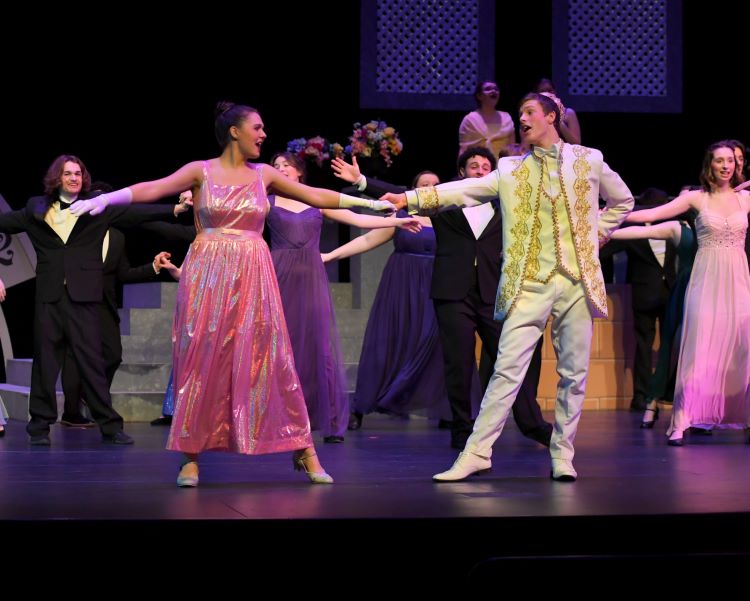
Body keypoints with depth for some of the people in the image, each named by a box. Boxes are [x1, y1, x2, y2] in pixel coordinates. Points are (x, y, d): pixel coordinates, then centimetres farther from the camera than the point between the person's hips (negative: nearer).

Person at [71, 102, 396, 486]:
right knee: (203, 363, -1)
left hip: (252, 278, 2)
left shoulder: (263, 175, 9)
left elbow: (315, 196, 14)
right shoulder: (201, 171, 0)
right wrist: (106, 198, -25)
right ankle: (192, 457, 5)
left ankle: (303, 451, 5)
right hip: (207, 278, -2)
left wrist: (367, 202, 14)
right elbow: (154, 188, -11)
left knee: (268, 360, 0)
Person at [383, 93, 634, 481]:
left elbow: (622, 201, 22)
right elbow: (465, 190, -4)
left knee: (573, 374, 3)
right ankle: (477, 452, -5)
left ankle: (562, 454, 14)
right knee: (507, 369, -7)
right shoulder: (510, 170, 8)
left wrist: (597, 233, 8)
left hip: (578, 281, 1)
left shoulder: (589, 160, 9)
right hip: (529, 284, -1)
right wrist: (411, 198, -16)